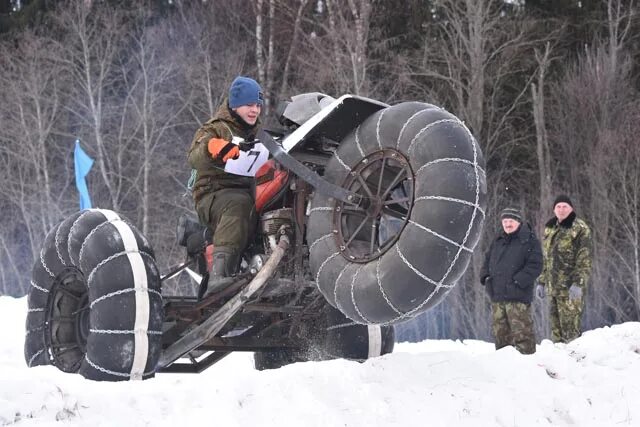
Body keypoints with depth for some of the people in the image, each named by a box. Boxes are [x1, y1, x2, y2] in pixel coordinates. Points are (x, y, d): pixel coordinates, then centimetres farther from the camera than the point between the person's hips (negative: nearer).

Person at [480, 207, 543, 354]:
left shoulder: (529, 241, -2)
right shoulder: (497, 242, 19)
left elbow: (535, 265, -9)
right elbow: (488, 261, 27)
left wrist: (519, 281, -18)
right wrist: (485, 276, 7)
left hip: (518, 297, -7)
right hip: (497, 295, 7)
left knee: (521, 332, -10)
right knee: (500, 333, 12)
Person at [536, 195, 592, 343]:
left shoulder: (580, 229, -5)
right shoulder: (549, 229, 17)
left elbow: (584, 259, -12)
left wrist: (578, 283, -20)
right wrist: (542, 282, 17)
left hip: (571, 286, -7)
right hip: (553, 286, 7)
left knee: (570, 325, -11)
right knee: (555, 325, 10)